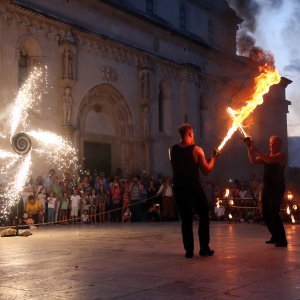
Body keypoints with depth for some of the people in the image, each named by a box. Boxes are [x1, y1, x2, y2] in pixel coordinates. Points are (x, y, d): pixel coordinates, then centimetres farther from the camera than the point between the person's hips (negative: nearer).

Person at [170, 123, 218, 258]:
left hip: (178, 187, 4)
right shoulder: (196, 150, -10)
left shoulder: (173, 150, 2)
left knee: (185, 218, 11)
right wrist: (213, 157, 10)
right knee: (204, 215, 11)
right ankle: (204, 248, 9)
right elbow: (207, 170, -6)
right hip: (193, 187, -4)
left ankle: (189, 250, 10)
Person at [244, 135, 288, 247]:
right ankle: (275, 236, 22)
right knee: (265, 214, 8)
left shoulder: (281, 155, -6)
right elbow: (254, 161, 6)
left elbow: (270, 160, -24)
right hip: (267, 188, 8)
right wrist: (249, 148, -5)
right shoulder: (267, 155, 16)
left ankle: (282, 240, -10)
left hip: (277, 189, -8)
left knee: (273, 213, -17)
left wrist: (256, 151, -24)